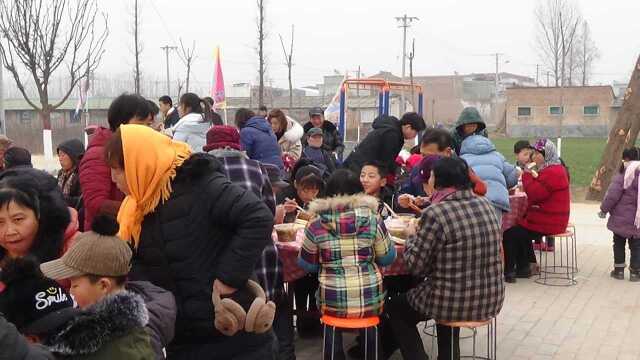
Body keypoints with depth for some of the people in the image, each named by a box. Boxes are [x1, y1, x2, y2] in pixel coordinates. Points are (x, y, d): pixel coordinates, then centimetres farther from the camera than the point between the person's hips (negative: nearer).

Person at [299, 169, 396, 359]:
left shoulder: (316, 225, -7)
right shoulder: (373, 219, -6)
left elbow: (306, 265, 4)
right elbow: (387, 258, 3)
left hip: (332, 303, 0)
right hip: (370, 301, 1)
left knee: (331, 325, 31)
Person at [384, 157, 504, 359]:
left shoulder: (435, 214, -19)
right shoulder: (485, 204, 2)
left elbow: (415, 267, -13)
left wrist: (412, 236, 4)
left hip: (453, 302, -7)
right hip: (491, 300, 7)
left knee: (394, 307, 20)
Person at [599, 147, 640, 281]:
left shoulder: (622, 176, -15)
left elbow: (612, 196, -17)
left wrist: (604, 209, -4)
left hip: (621, 219, -3)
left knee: (619, 243, 12)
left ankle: (619, 270, 16)